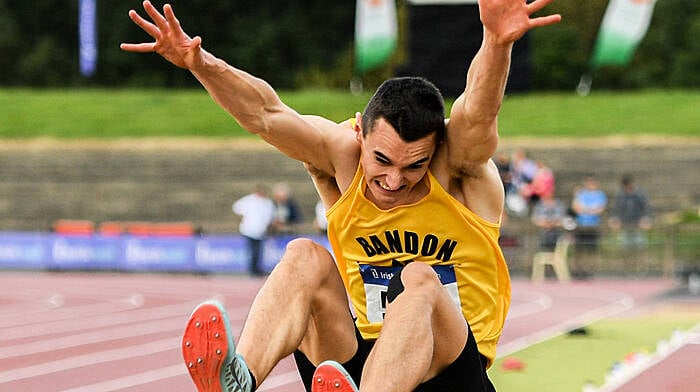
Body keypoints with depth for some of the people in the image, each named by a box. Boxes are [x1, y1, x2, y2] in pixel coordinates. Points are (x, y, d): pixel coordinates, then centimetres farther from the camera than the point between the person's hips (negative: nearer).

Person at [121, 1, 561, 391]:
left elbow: (478, 113, -33)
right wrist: (200, 63, -40)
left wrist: (498, 43, -55)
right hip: (360, 356, 3)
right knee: (305, 256, -20)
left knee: (420, 278, -31)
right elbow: (266, 115, -20)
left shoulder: (458, 166, -10)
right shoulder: (340, 154, -4)